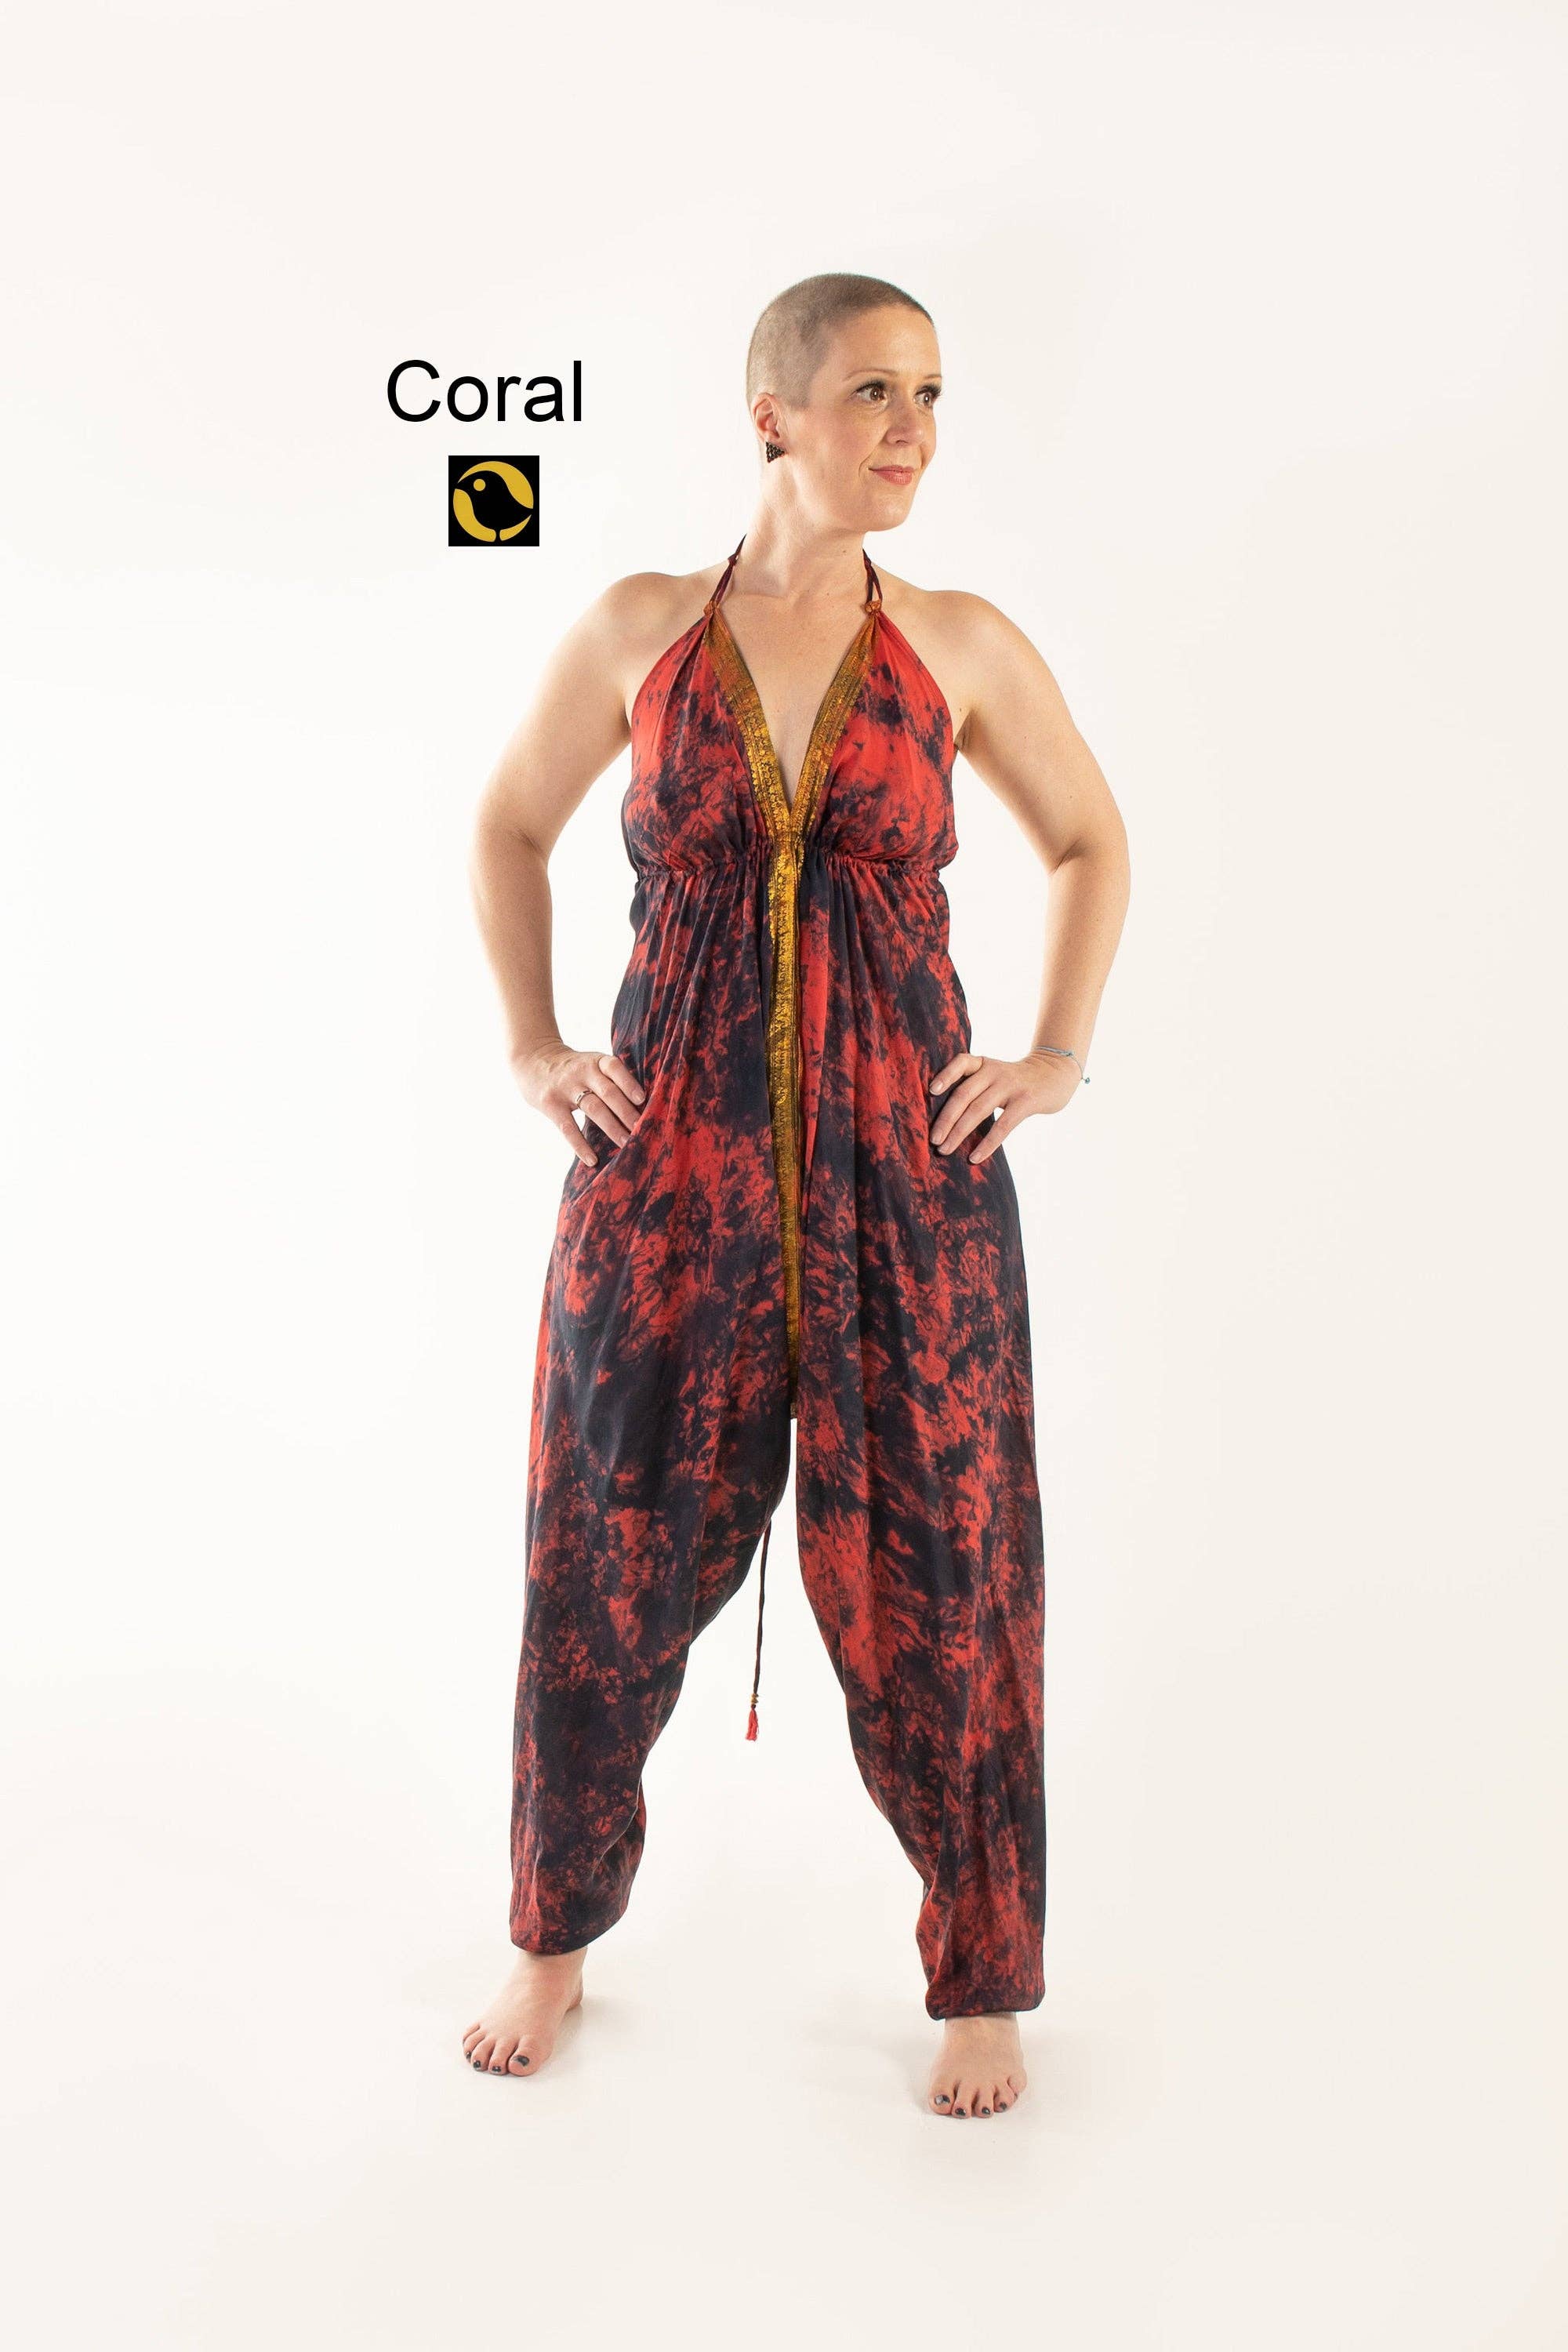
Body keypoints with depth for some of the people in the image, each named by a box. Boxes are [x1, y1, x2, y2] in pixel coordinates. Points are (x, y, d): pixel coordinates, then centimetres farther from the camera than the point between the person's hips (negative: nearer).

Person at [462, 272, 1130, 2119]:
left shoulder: (961, 647, 2)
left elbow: (1092, 845, 16)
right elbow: (509, 827, 16)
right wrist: (530, 1046, 9)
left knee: (932, 1573, 5)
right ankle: (557, 1935, 33)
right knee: (606, 1557, 9)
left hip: (904, 1167, 0)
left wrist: (1060, 1058, 7)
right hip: (670, 1159, 1)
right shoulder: (638, 634, 2)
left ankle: (983, 1979, 25)